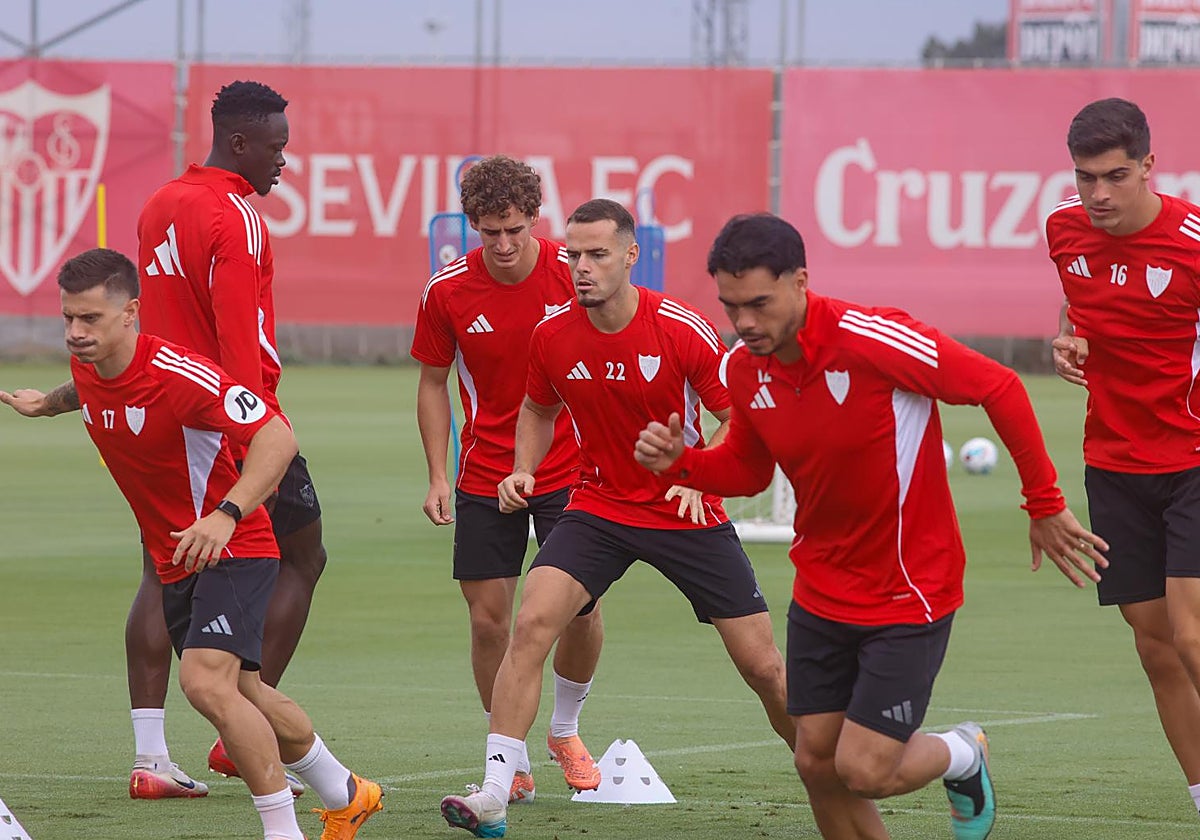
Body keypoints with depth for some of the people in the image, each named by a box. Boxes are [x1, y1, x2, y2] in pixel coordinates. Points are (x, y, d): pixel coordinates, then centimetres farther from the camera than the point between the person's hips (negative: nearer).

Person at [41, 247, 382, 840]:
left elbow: (277, 437, -31)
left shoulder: (176, 374, -26)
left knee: (206, 680, -27)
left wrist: (226, 514, -41)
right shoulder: (85, 369, -2)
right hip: (176, 563, 9)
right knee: (241, 694, 20)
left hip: (232, 549, -9)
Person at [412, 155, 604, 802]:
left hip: (568, 470, 0)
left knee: (581, 610, -5)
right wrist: (438, 477, -3)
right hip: (485, 476, 1)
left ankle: (564, 730, 23)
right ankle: (512, 759, 12)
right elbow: (433, 383, 4)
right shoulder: (447, 291, -9)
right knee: (488, 618, -4)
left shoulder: (573, 274, -11)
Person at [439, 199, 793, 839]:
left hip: (687, 514, -2)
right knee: (532, 623, -21)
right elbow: (538, 409, 15)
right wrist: (523, 471, -2)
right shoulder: (552, 335, -6)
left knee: (762, 665, -1)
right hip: (599, 507, 2)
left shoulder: (683, 330, -16)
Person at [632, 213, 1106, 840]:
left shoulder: (871, 340, -26)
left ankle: (962, 755, 24)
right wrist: (678, 462, -8)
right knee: (817, 763, 4)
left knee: (864, 771, -9)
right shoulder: (744, 371, -5)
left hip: (911, 594, -6)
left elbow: (999, 388, -18)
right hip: (821, 594, 6)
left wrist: (1044, 507, -13)